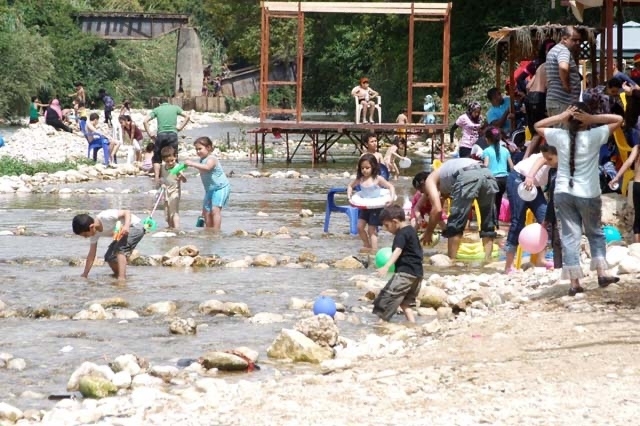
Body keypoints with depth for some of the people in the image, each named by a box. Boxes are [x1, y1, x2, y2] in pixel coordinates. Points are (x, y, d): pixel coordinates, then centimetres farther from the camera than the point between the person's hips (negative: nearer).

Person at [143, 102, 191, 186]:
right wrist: (180, 128, 5)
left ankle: (157, 179, 0)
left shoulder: (156, 109, 11)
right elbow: (187, 116, 2)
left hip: (160, 135, 0)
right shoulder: (175, 108, 12)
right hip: (173, 134, 0)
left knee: (157, 158, 12)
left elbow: (145, 121, 2)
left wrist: (150, 134, 5)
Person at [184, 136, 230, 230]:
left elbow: (207, 167, -43)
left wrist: (192, 164, -48)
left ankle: (216, 231, -21)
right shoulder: (202, 160, 9)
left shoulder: (211, 159, -20)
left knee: (215, 209, -19)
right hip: (210, 189, 10)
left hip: (220, 188, -10)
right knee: (206, 211, 9)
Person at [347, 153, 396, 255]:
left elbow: (391, 187, -10)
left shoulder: (378, 179, -12)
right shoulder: (360, 179, 1)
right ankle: (367, 245, 21)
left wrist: (392, 197, -26)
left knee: (372, 229, -3)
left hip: (376, 207, -5)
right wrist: (349, 194, -1)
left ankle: (374, 249, 3)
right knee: (360, 226, 2)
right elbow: (350, 186, 18)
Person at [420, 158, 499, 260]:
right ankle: (487, 261, 15)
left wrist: (428, 232, 18)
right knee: (488, 225, 20)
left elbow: (437, 209, 7)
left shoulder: (430, 180, 23)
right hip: (488, 174, 7)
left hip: (468, 177, -7)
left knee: (455, 225, 7)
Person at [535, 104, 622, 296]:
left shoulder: (560, 136, -2)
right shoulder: (593, 136, -8)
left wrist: (560, 117, 3)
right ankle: (602, 273, 8)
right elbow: (618, 119, -2)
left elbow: (538, 126, 15)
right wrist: (592, 119, -8)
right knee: (595, 233, 17)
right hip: (588, 194, -2)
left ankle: (574, 283, -2)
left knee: (570, 236, 2)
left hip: (563, 193, 2)